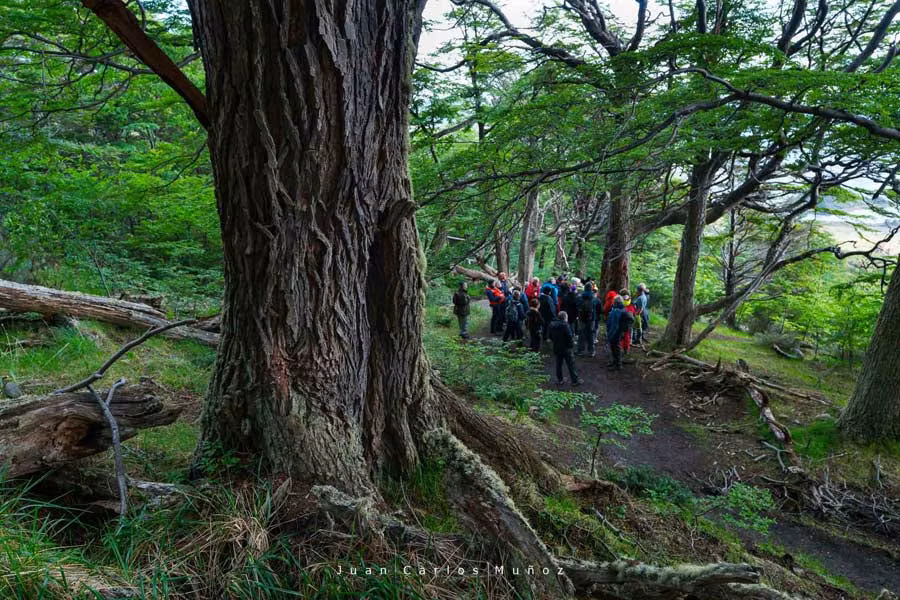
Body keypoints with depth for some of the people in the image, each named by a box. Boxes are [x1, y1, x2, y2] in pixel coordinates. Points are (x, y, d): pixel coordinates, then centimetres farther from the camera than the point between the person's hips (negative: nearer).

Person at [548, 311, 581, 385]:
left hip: (556, 348, 6)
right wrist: (572, 344, -4)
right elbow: (570, 337, -21)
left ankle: (559, 379, 24)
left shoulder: (552, 325, 1)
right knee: (571, 364, 3)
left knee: (559, 364, 17)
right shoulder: (565, 326, -21)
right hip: (566, 349, -6)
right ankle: (575, 380, 9)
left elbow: (550, 336, 9)